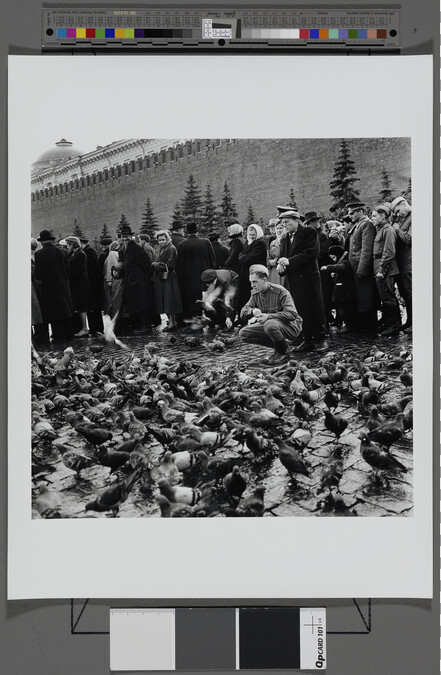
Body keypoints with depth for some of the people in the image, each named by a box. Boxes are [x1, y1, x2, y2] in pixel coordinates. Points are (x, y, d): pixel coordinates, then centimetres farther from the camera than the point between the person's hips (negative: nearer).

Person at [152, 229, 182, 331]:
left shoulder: (171, 249, -11)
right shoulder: (162, 249, 17)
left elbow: (169, 265, -17)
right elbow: (157, 263, 20)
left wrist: (156, 264, -8)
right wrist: (155, 264, -2)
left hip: (169, 279, -9)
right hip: (161, 279, 9)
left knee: (169, 301, -9)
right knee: (164, 302, 8)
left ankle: (172, 323, -8)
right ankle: (172, 321, 13)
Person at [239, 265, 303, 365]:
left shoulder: (280, 292, -19)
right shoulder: (255, 294, 1)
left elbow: (292, 314, -28)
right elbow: (243, 312, 1)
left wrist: (269, 316, -36)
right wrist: (253, 311, -23)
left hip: (291, 325, -7)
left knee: (270, 324, -40)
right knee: (243, 334, -8)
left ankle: (283, 354, -13)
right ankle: (278, 346, 0)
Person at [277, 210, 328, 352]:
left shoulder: (309, 232, -4)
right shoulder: (284, 238, 17)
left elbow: (312, 253, -15)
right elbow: (283, 256, 19)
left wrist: (290, 261, -20)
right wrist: (281, 266, -6)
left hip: (308, 277, -6)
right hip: (292, 280, 6)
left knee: (315, 309, -2)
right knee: (300, 311, 5)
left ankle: (321, 339, 5)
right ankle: (307, 340, 11)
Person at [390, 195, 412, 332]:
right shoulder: (402, 218, 15)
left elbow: (410, 239, -19)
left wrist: (398, 229, -9)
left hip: (408, 263, -9)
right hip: (401, 263, 9)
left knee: (409, 294, -5)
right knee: (405, 294, 13)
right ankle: (409, 321, 21)